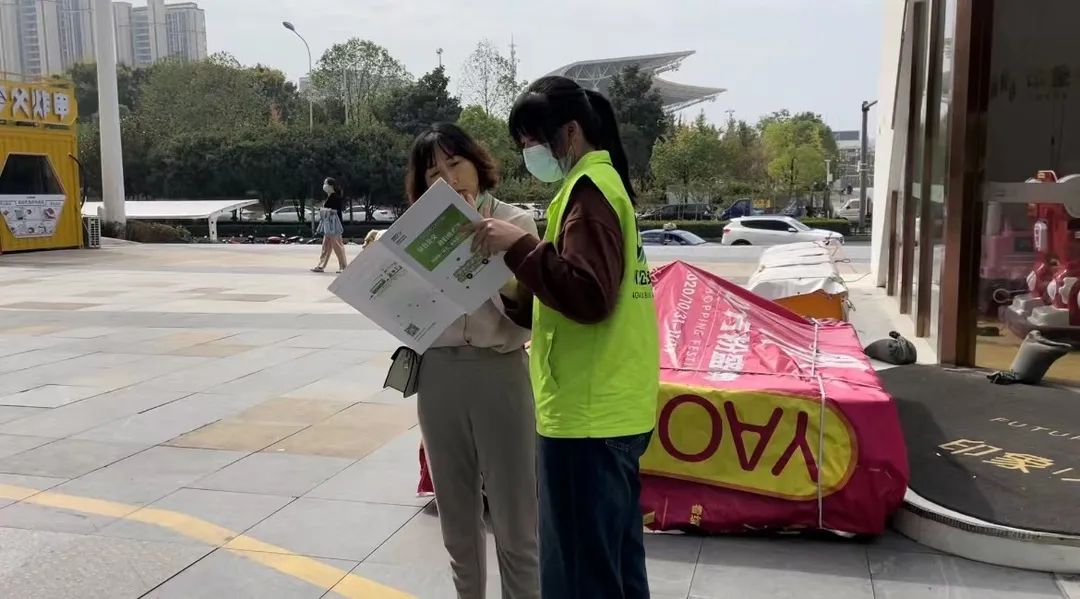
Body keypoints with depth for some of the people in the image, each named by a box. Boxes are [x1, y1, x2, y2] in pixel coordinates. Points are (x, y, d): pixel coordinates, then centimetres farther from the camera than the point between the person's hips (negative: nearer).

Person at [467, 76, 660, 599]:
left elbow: (588, 295, -23)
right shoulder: (604, 182, 19)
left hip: (587, 414, -10)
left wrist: (519, 246, -23)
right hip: (613, 408, 10)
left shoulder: (589, 188, -12)